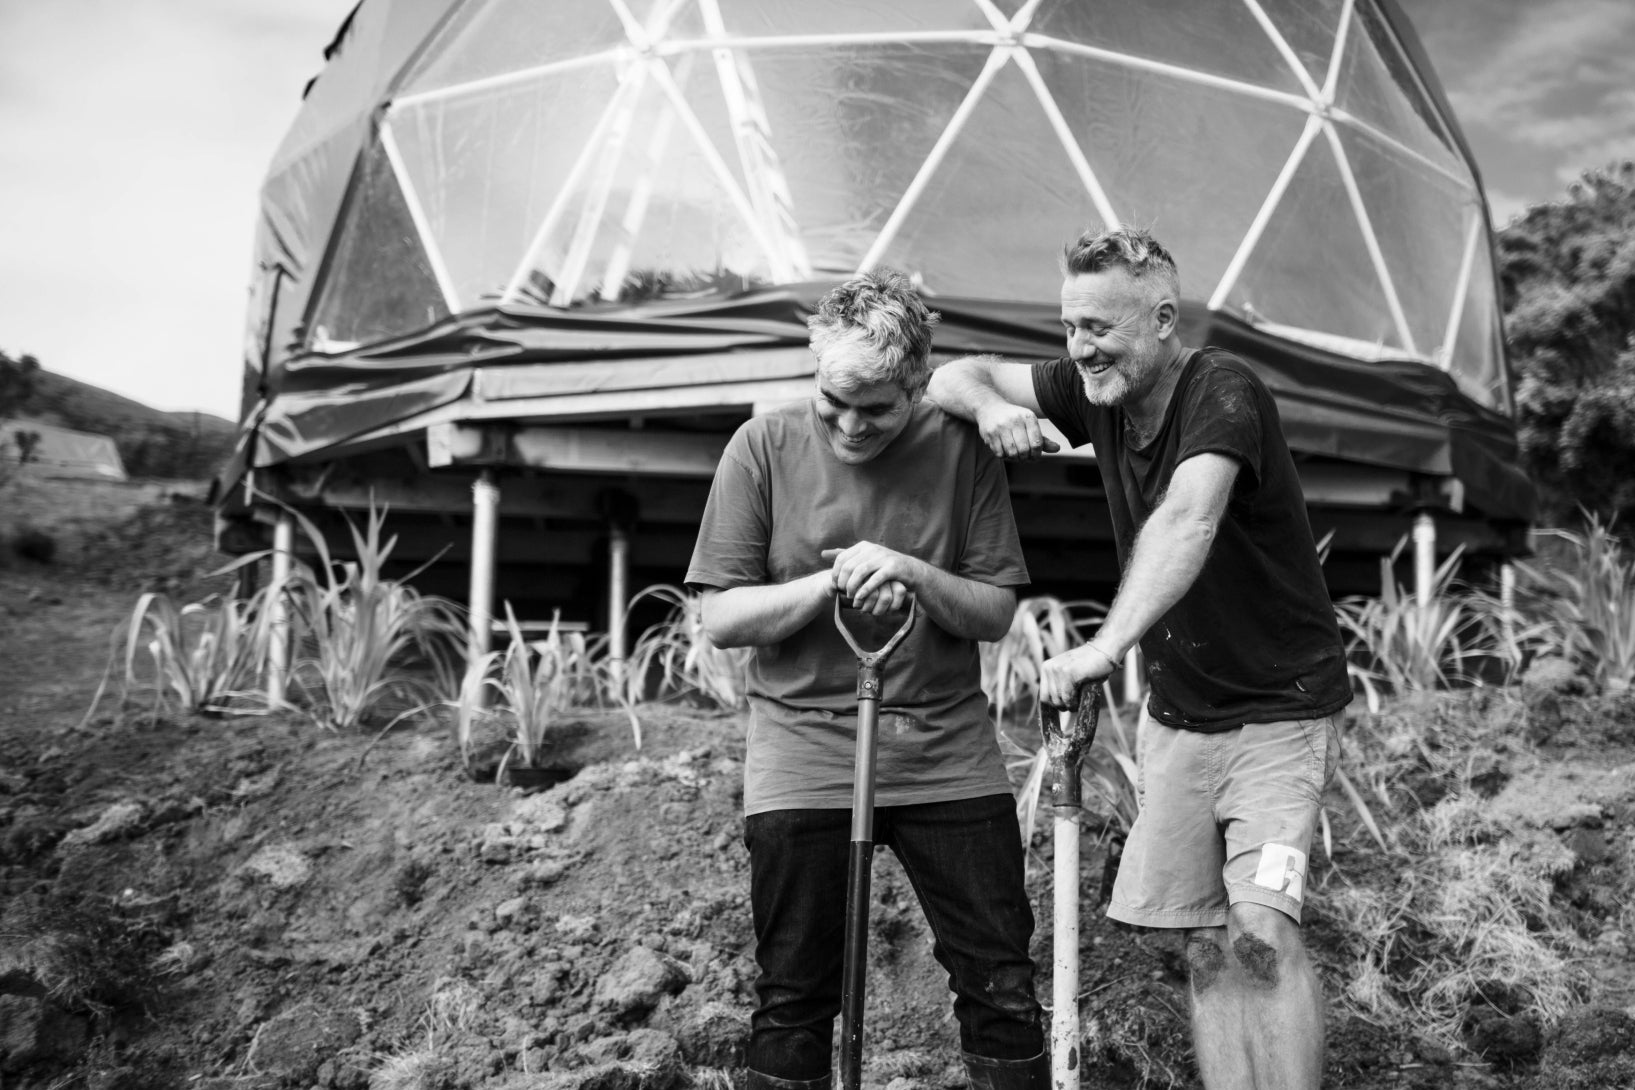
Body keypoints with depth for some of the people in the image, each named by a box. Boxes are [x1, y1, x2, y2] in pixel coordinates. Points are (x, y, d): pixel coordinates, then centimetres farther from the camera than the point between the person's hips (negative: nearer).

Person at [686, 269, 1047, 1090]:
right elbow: (721, 617, -4)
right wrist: (833, 582, -17)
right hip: (803, 757, -1)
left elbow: (996, 613, 1)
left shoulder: (961, 451, 0)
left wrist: (913, 573, -17)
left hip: (949, 756, 1)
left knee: (1002, 987, 7)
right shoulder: (764, 447, -3)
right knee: (794, 1001, 7)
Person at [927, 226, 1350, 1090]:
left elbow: (1189, 518, -39)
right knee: (1206, 943, 7)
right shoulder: (1095, 391, -2)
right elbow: (953, 377, 3)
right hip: (1177, 710, 6)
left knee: (1261, 932, -17)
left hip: (1277, 708, -6)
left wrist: (1106, 645, -52)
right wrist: (992, 406, -20)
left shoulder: (1222, 393, -20)